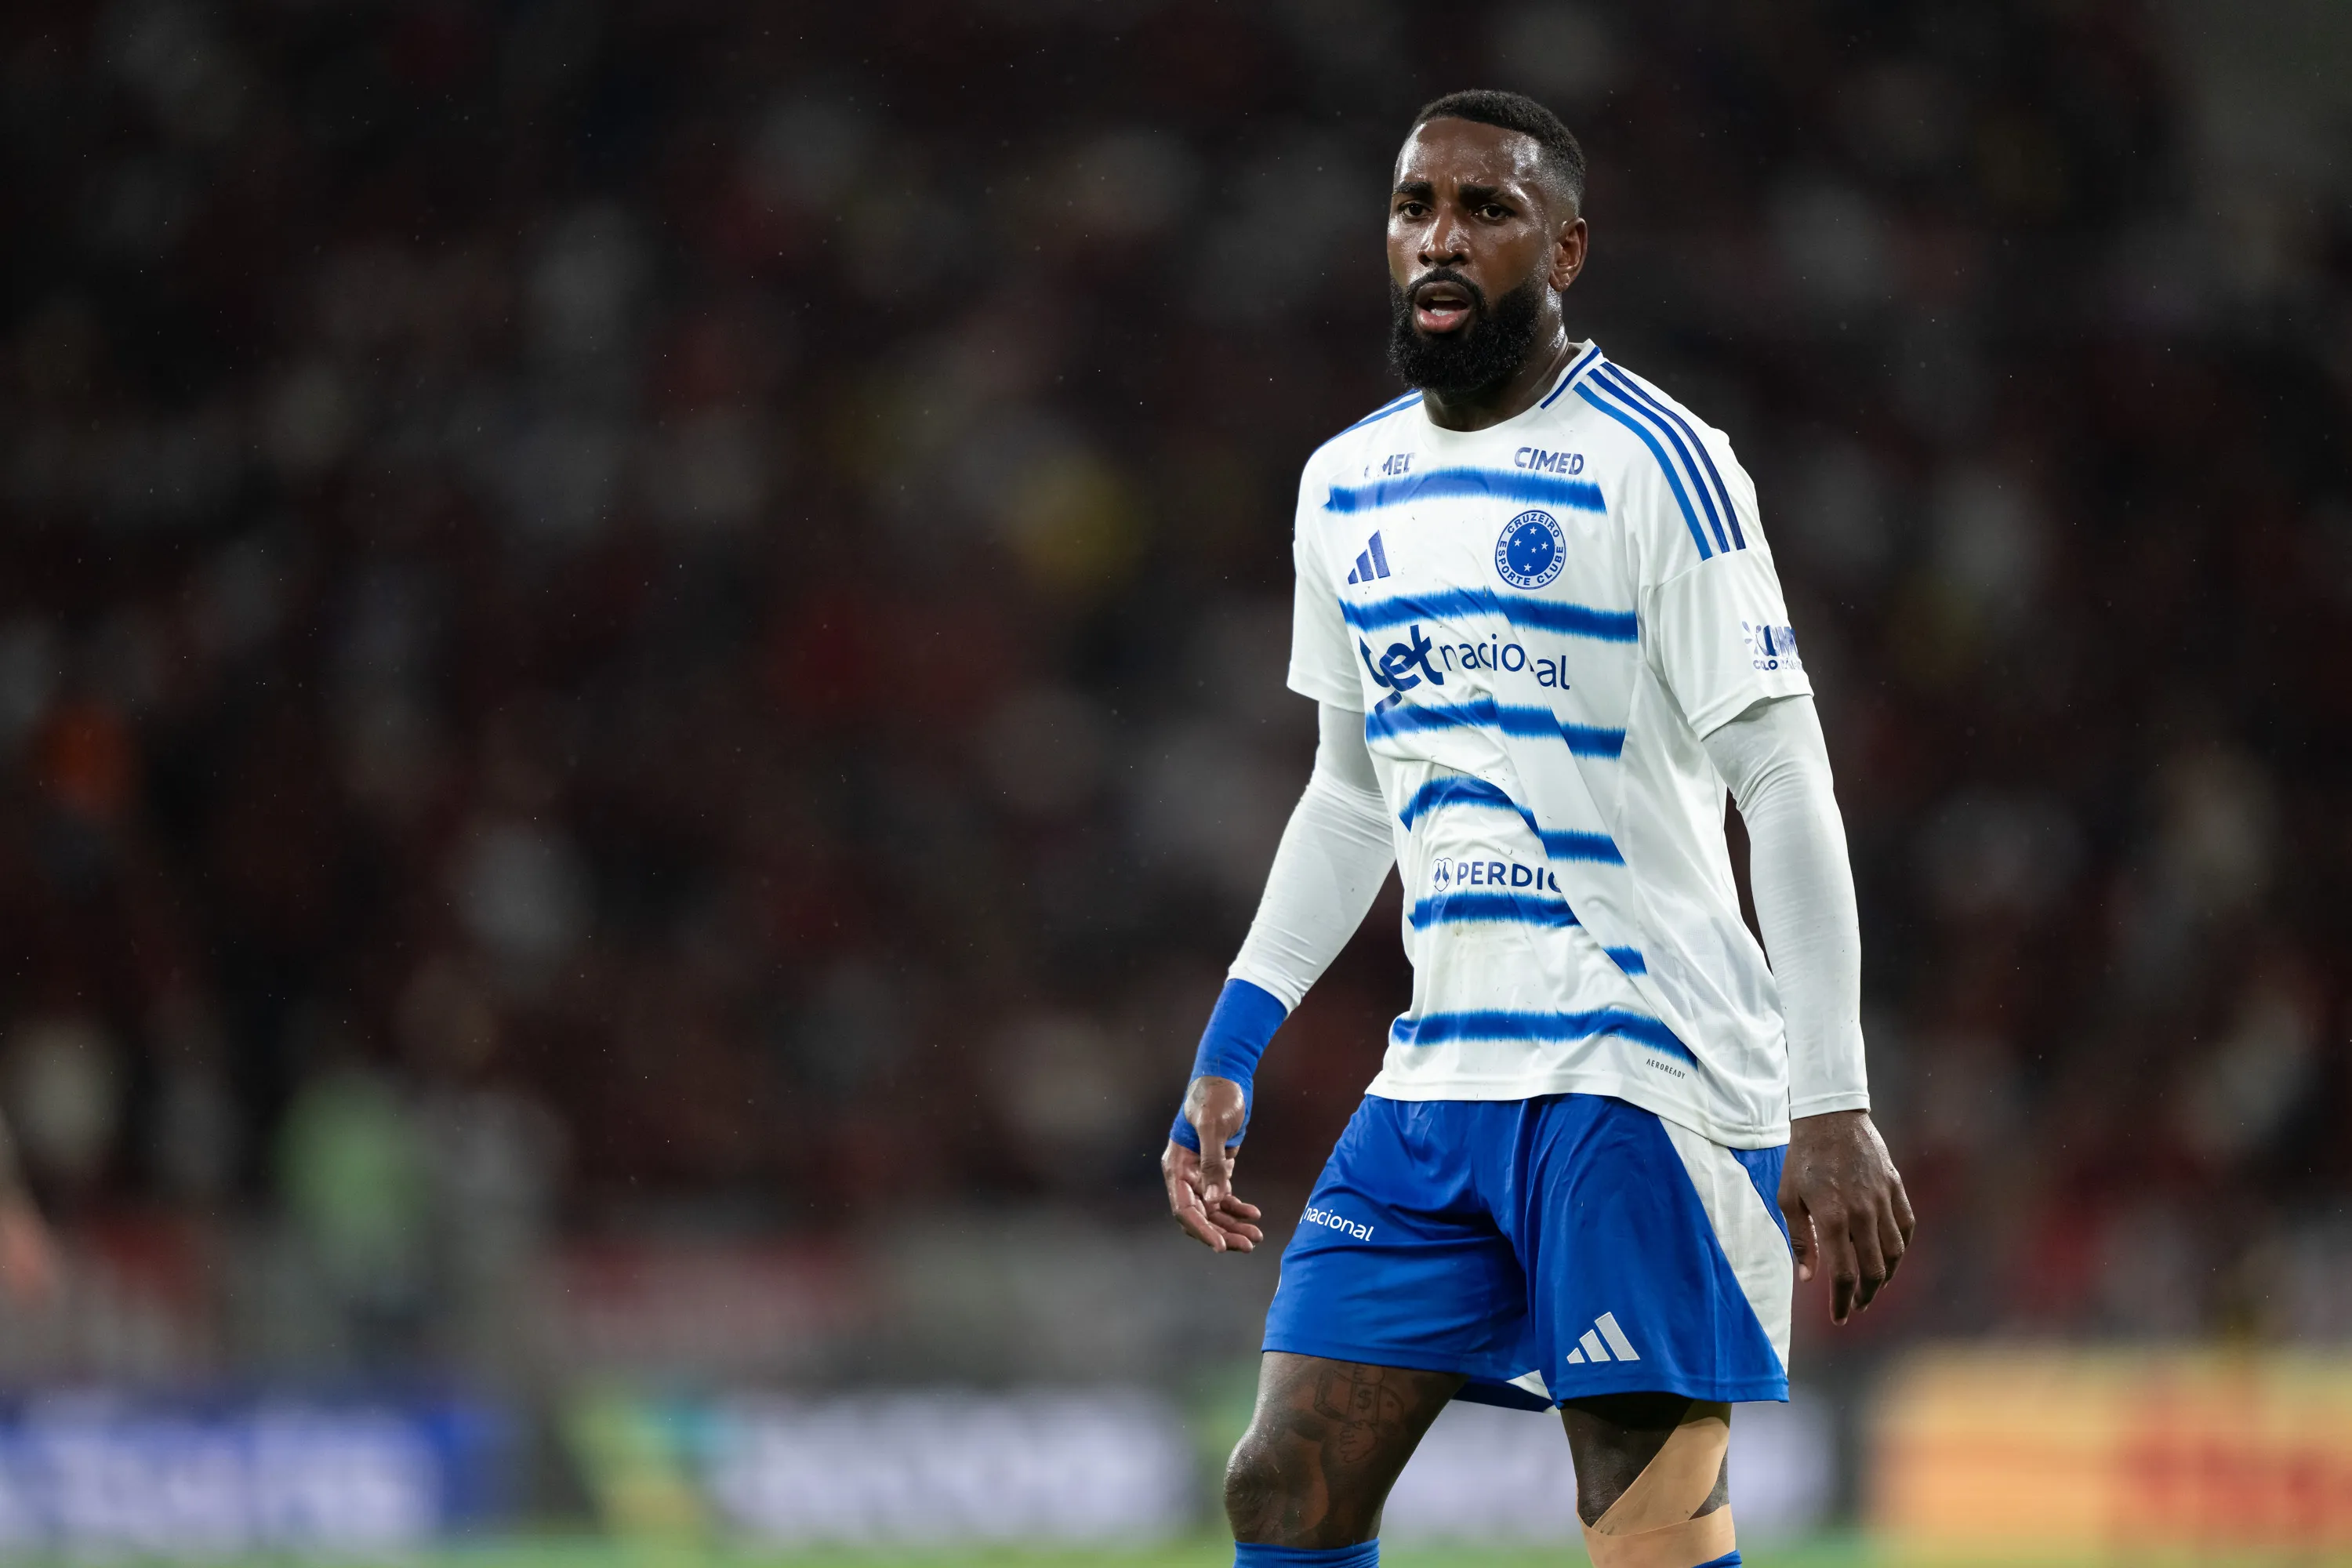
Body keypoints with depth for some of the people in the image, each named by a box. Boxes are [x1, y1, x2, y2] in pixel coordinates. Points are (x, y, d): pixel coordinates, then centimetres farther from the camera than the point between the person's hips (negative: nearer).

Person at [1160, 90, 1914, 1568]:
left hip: (1645, 1076, -7)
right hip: (1439, 1075, 7)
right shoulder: (1348, 486, 14)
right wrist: (1227, 1056, 19)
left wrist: (1833, 1108, -17)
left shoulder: (1652, 465, -8)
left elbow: (1786, 785, -11)